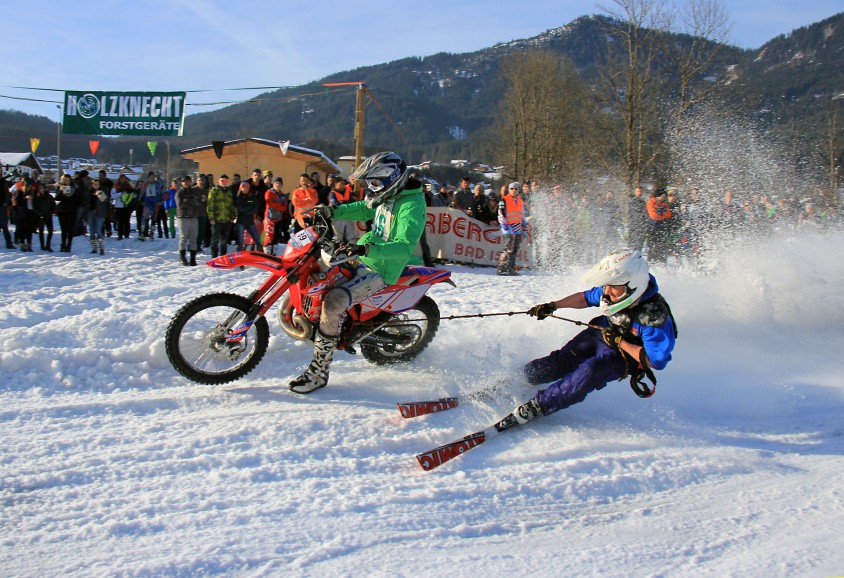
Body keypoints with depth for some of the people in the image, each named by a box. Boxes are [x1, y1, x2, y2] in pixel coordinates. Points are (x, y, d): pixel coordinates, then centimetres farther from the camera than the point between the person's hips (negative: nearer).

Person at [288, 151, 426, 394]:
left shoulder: (411, 206, -22)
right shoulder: (389, 196, 8)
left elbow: (405, 246, -34)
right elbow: (365, 208, 26)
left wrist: (366, 249, -45)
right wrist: (332, 212, 12)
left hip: (380, 270, -10)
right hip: (363, 257, 11)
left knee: (332, 303, -27)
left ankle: (319, 371, -17)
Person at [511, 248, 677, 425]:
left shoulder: (655, 317, -35)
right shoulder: (612, 291, -18)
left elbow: (656, 361, -28)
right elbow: (585, 298, 4)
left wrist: (619, 342, -27)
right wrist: (552, 306, 0)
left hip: (626, 353, -6)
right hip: (599, 333, 6)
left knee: (589, 372, -32)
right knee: (558, 362, -10)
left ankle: (538, 405, -26)